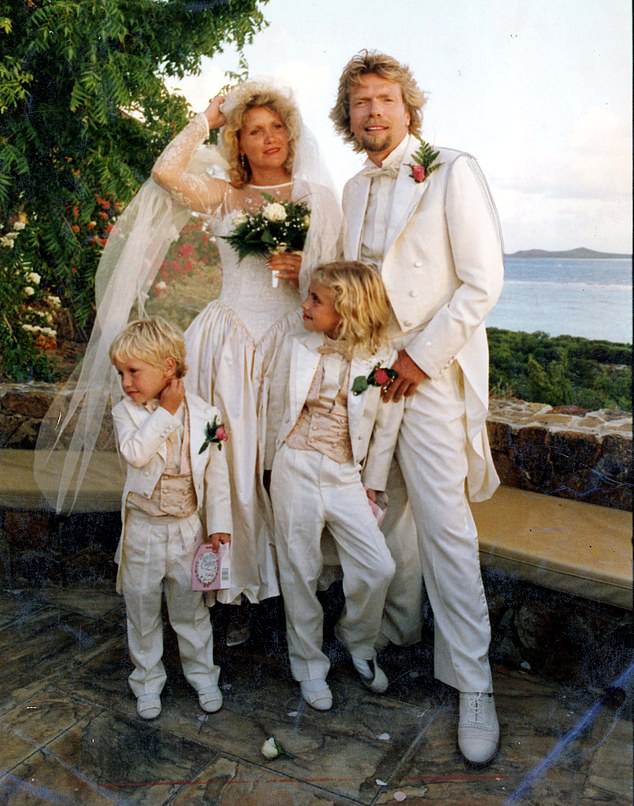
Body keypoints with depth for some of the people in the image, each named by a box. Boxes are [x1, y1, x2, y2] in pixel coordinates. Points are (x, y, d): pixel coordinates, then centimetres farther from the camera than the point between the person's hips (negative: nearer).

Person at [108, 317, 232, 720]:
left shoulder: (205, 414, -8)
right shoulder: (126, 411, -8)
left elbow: (217, 474, -3)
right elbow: (135, 453, -28)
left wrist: (218, 523, -4)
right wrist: (165, 410, -24)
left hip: (187, 528, 0)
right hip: (143, 529, 0)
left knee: (191, 607, 15)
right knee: (142, 609, 13)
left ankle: (202, 674, 34)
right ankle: (148, 680, 32)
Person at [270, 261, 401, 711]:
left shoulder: (381, 359, -3)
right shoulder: (301, 348, 2)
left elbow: (386, 428, 3)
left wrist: (372, 484, 5)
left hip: (345, 476, 0)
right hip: (296, 470, 1)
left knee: (379, 569, -5)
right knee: (301, 571, 7)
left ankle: (359, 644, 25)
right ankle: (309, 666, 26)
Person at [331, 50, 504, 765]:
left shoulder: (452, 171, -4)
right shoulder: (355, 189, 16)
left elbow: (483, 282, -10)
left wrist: (420, 356, -12)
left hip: (430, 370, -6)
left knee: (443, 524, -8)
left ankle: (472, 685, 4)